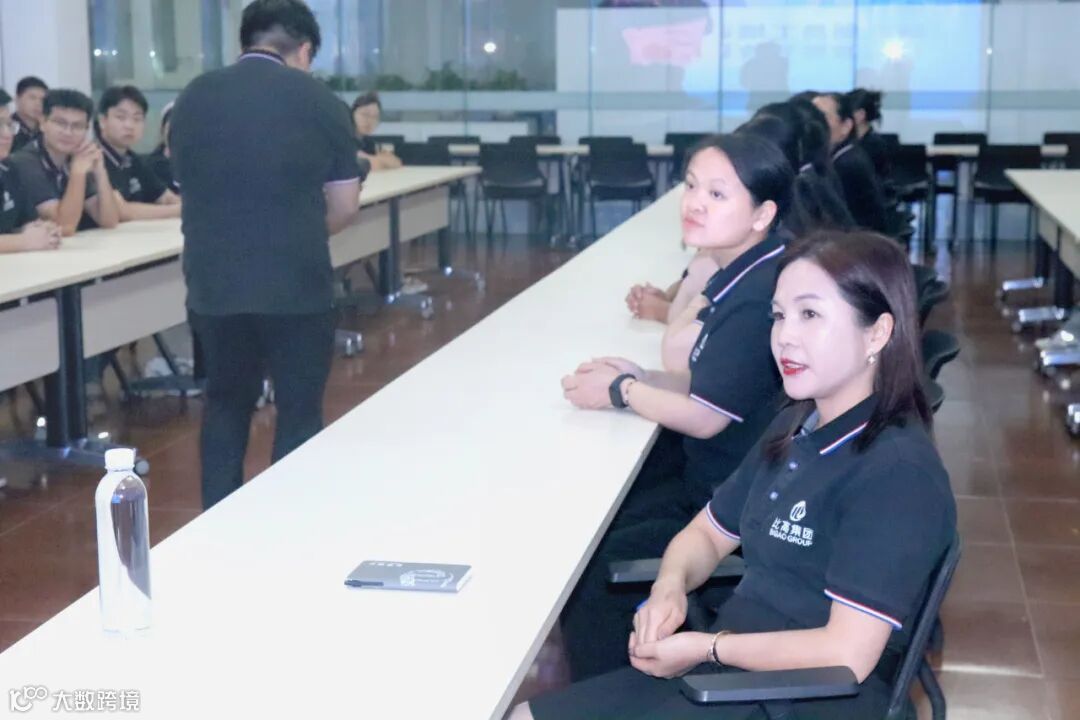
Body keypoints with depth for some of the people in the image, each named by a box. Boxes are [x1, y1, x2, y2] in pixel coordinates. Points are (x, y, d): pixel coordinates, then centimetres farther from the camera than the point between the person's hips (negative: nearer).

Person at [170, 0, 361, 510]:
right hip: (296, 281, -4)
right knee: (299, 409, 10)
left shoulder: (192, 98, 6)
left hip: (212, 280, 4)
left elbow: (187, 183, 16)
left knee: (226, 401, 20)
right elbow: (345, 207, -1)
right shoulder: (320, 101, -4)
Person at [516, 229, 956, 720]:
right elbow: (709, 532, 18)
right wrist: (670, 586, -5)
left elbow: (847, 653, -25)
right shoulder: (794, 429, 8)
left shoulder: (897, 472, -19)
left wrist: (707, 647, -15)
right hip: (728, 671, 8)